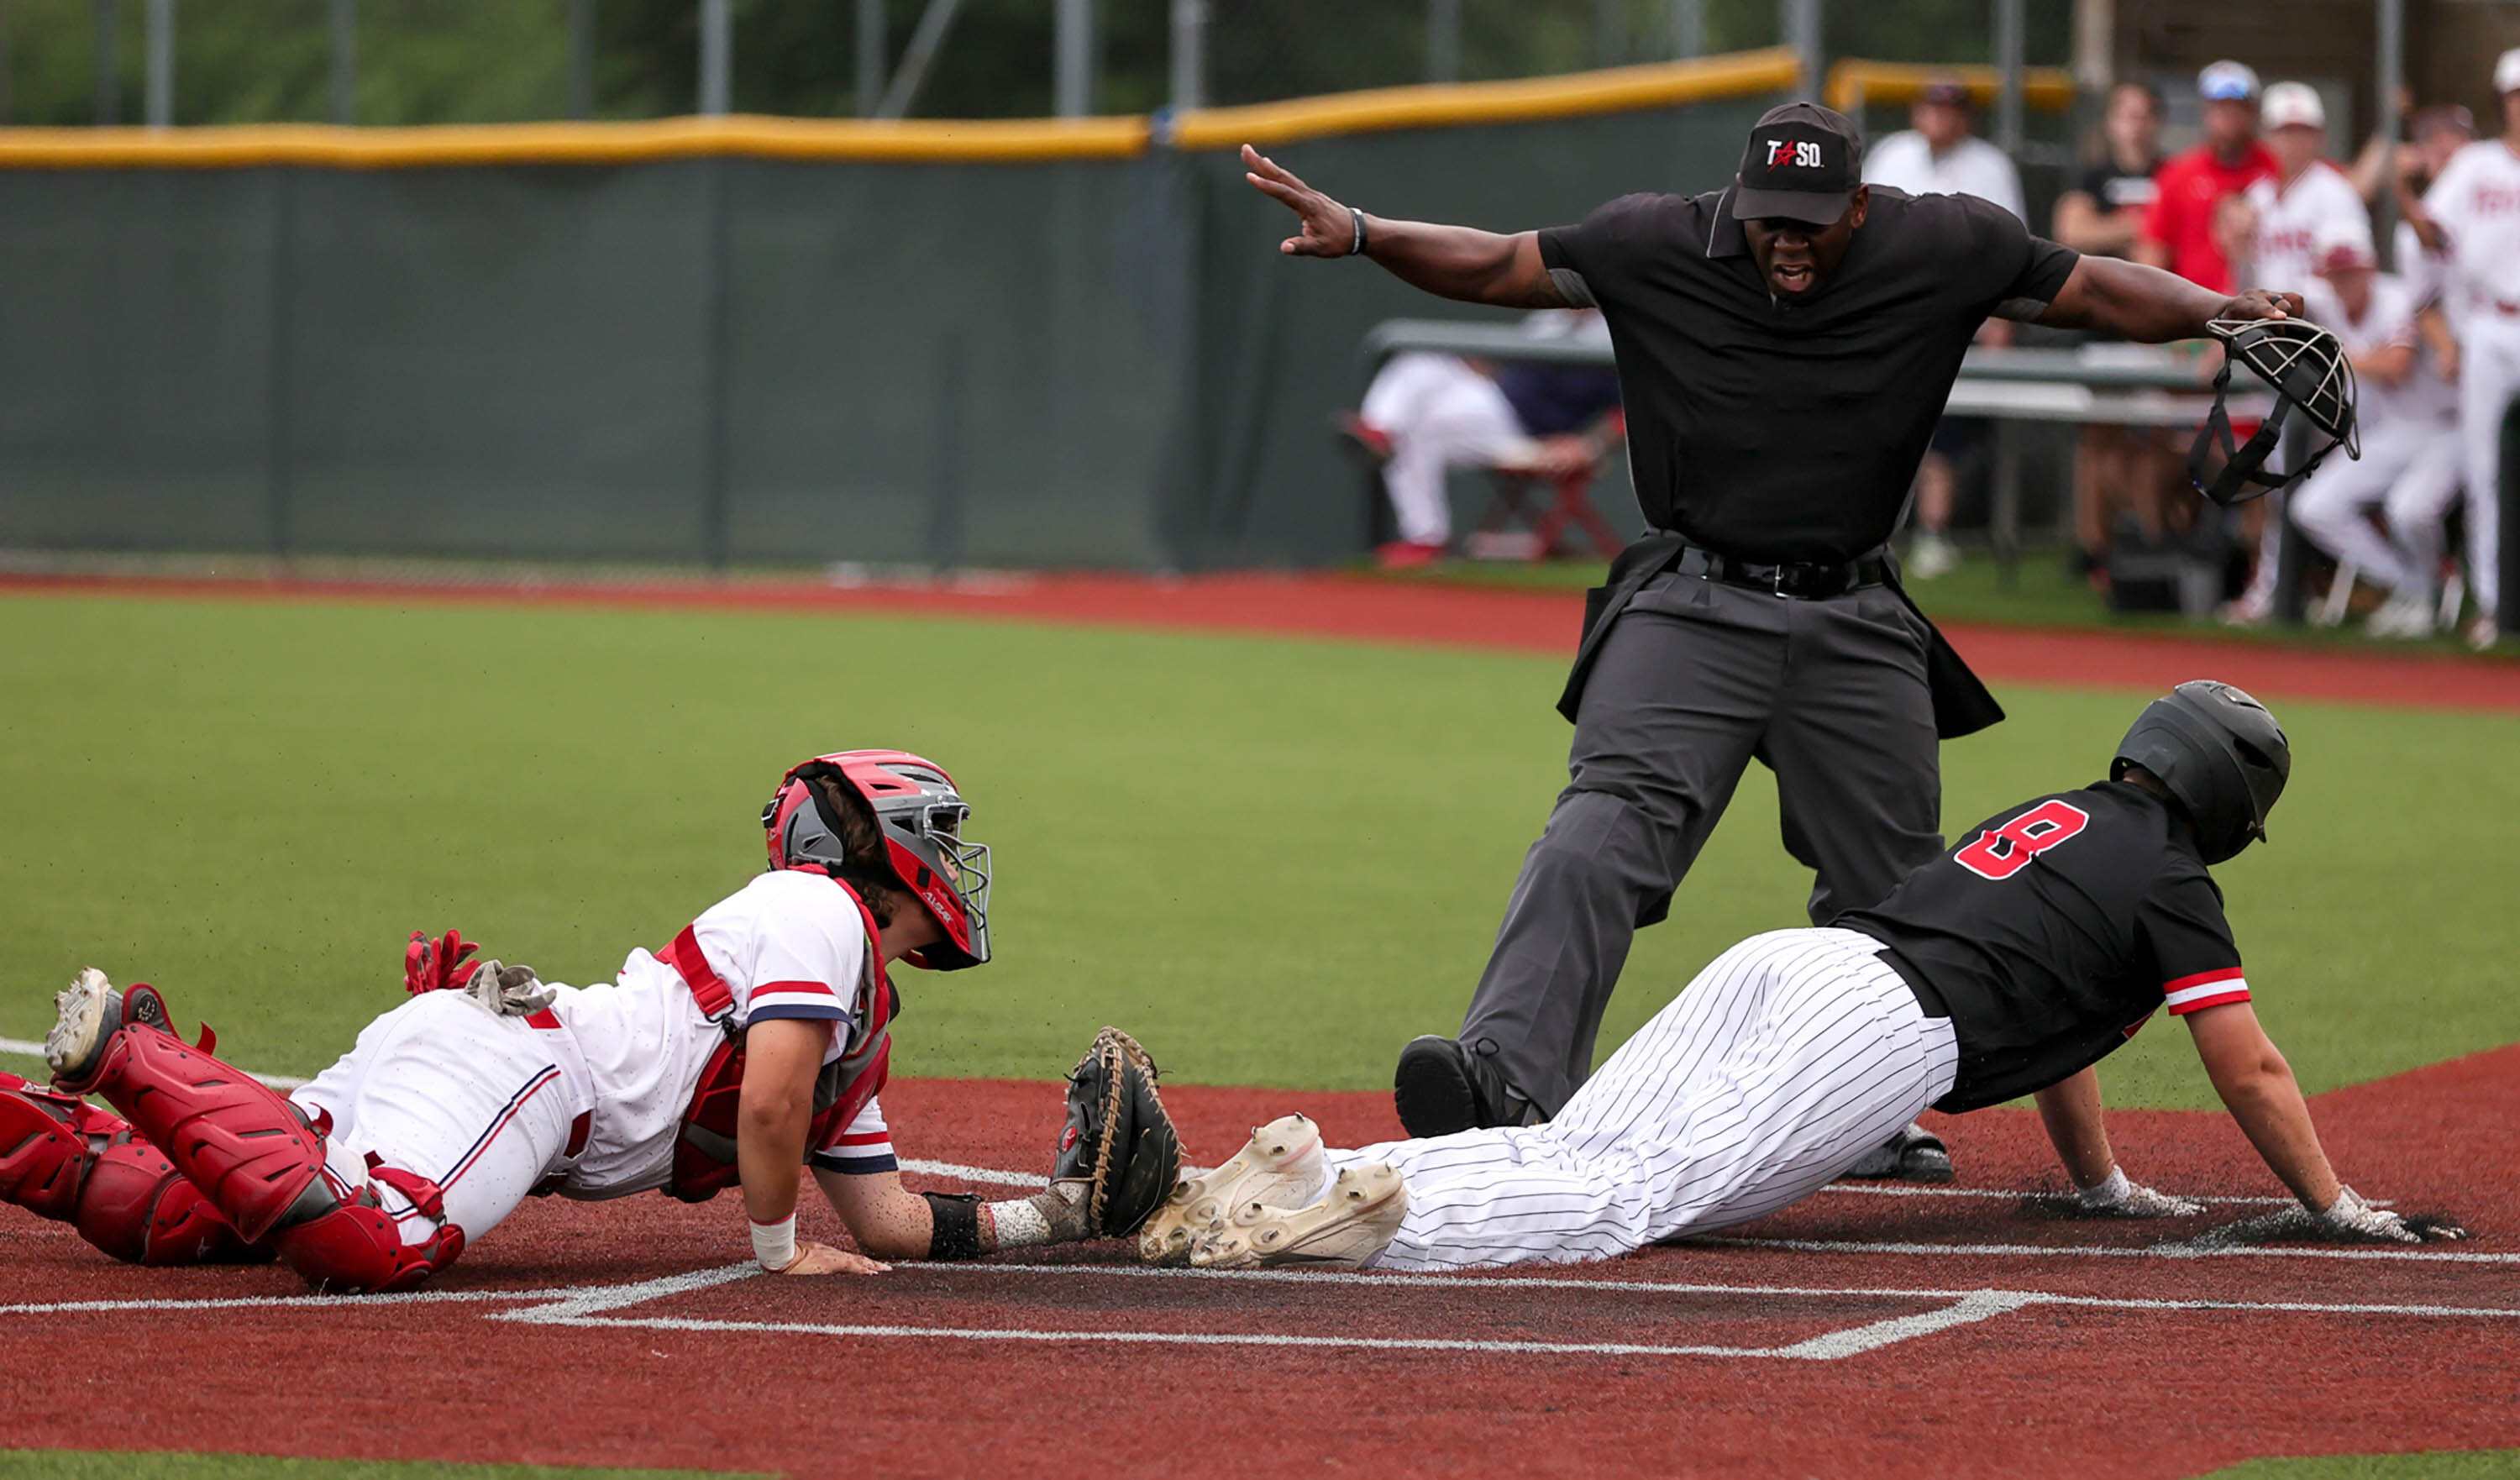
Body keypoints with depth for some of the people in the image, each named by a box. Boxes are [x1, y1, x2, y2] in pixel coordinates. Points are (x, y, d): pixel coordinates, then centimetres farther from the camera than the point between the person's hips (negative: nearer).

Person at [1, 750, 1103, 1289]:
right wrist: (778, 1245, -1)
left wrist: (1051, 1217, 27)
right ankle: (134, 1057, -21)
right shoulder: (821, 912, -1)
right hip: (504, 1059, -10)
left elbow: (886, 1219, 30)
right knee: (369, 1242, -34)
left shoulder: (864, 1025, 29)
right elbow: (769, 1100, -14)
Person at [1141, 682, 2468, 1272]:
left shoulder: (2056, 818, 39)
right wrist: (2337, 1211, 29)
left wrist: (2104, 1188, 63)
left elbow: (2047, 1007, 53)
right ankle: (1358, 1212, -50)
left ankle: (1300, 1180, -34)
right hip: (1879, 1025, -8)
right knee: (1641, 1193, -26)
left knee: (1558, 1158, -10)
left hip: (1775, 962, 8)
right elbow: (2252, 1073, 15)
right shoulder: (2170, 883, 14)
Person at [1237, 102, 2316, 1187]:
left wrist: (2222, 313, -13)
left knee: (1889, 880, 11)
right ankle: (1506, 1077, -39)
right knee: (1610, 820, -24)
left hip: (1856, 628, 3)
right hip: (1691, 608, -3)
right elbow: (1498, 265, -1)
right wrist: (1356, 234, -13)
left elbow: (2093, 291, 1)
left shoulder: (1944, 250, -5)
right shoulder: (1658, 245, -6)